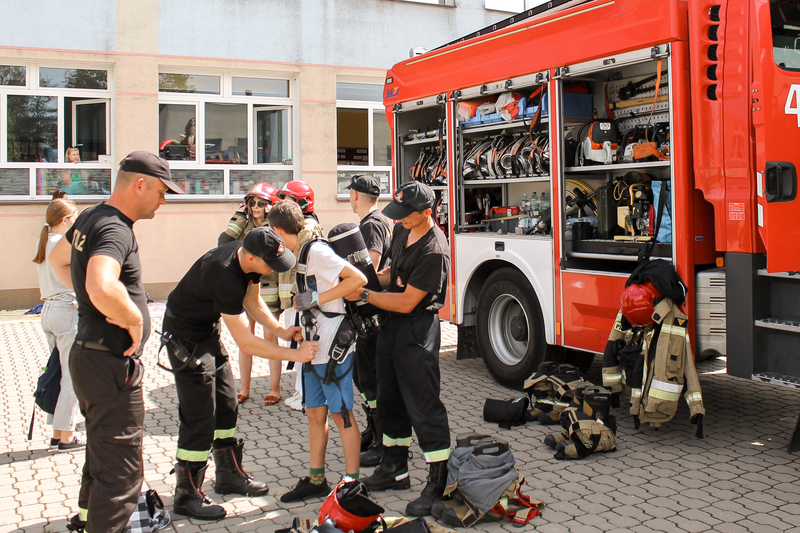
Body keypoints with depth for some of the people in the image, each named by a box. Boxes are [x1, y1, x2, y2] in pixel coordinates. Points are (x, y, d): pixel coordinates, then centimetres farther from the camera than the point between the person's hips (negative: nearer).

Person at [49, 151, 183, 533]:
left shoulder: (90, 218, 9)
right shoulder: (115, 229, -22)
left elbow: (58, 260, 27)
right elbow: (102, 289, -41)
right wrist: (134, 319, -23)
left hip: (89, 355, 11)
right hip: (112, 365, -11)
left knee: (102, 455, 27)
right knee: (121, 471, -4)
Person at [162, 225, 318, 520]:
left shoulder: (249, 257, -11)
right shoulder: (225, 276, -37)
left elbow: (252, 301, 7)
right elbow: (246, 343, -32)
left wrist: (280, 330, -7)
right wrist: (294, 354, -27)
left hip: (208, 330, 9)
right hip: (185, 336, -9)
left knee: (226, 405, 13)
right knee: (199, 416, -7)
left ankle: (230, 476, 27)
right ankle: (187, 495, 5)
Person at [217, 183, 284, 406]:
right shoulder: (244, 225, 8)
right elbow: (223, 241, -6)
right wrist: (239, 216, -4)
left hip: (268, 289, -4)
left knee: (270, 338, 1)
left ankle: (275, 389, 11)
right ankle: (244, 389, 18)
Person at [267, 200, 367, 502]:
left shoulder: (316, 251, -15)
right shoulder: (300, 255, 13)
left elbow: (359, 279, -21)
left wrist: (316, 299, -19)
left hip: (334, 344, -9)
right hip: (314, 346, 9)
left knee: (341, 414, 0)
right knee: (315, 413, 13)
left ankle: (352, 483, 10)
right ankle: (316, 480, 23)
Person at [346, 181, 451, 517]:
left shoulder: (434, 252, -23)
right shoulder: (402, 231, 5)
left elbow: (407, 301, -21)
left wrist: (364, 295, -15)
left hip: (416, 331, -9)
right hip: (391, 325, 9)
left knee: (424, 407, -5)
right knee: (390, 400, 18)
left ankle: (439, 486, 4)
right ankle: (395, 470, 33)